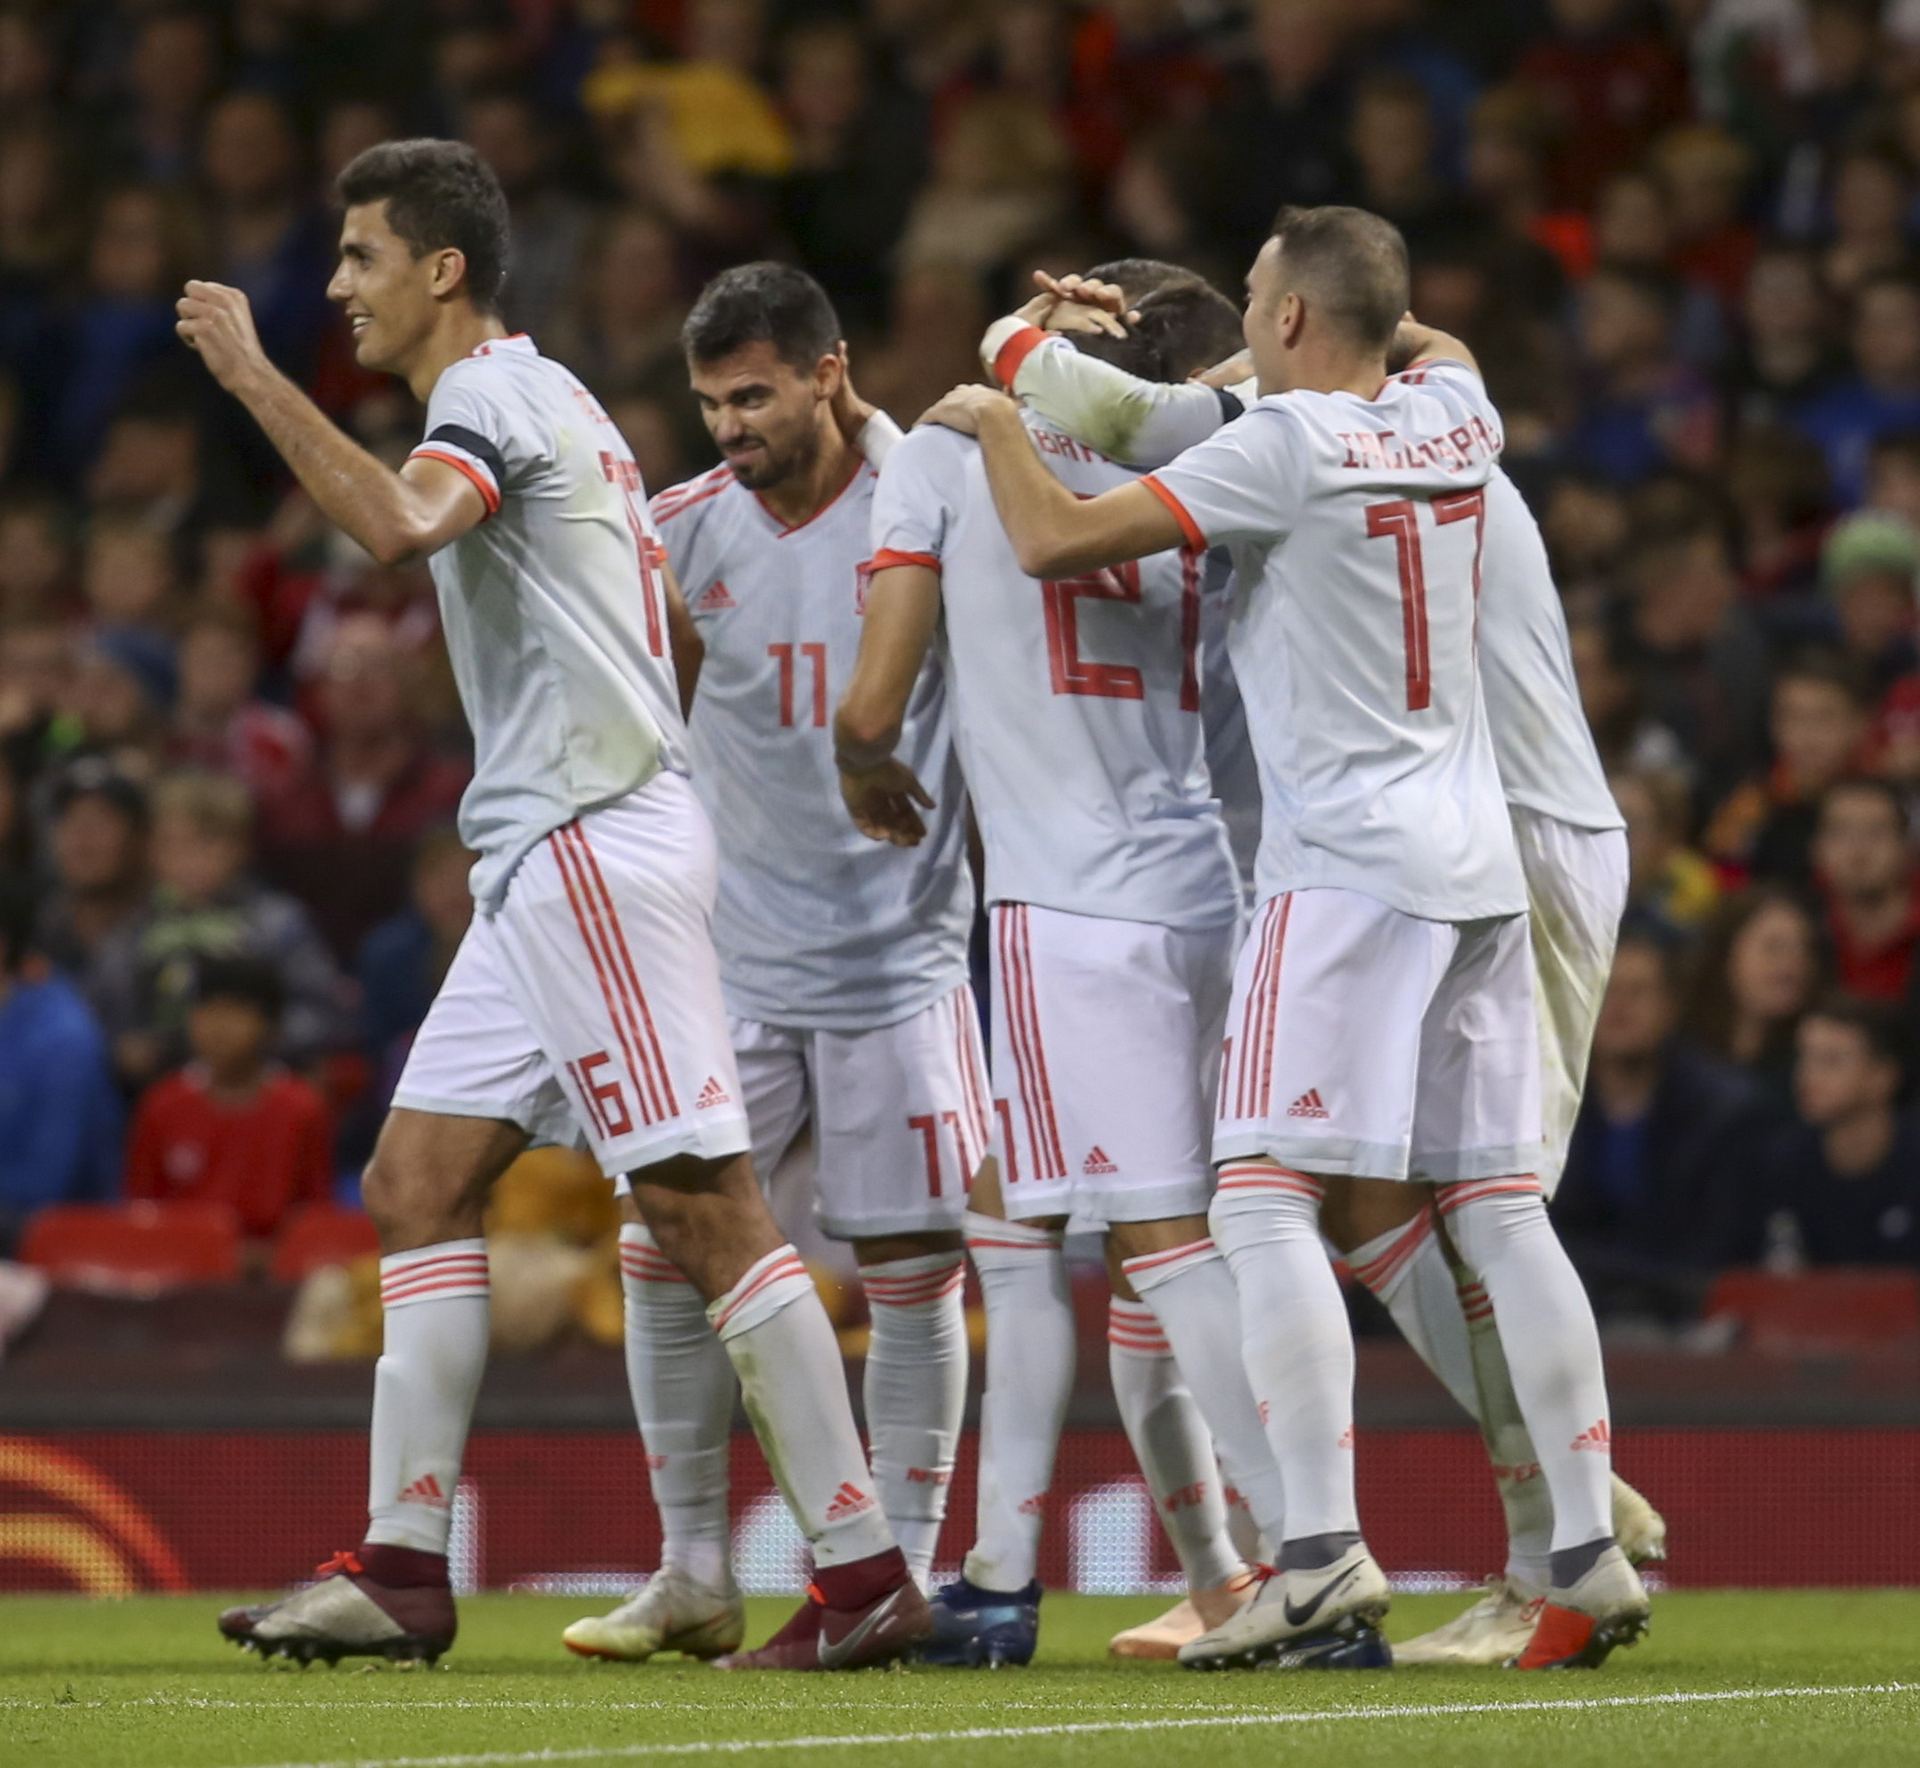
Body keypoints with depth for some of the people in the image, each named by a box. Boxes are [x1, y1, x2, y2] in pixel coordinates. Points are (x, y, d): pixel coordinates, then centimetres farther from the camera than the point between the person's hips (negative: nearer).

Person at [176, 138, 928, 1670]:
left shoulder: (495, 394, -10)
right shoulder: (552, 401, 21)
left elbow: (399, 521, -32)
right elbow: (681, 610, 28)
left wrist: (254, 377, -26)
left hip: (593, 843, -11)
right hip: (546, 864, 11)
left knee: (706, 1204, -11)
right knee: (418, 1181, 8)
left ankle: (864, 1570, -12)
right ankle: (404, 1571, 7)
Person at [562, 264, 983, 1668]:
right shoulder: (694, 525, 1)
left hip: (899, 957, -2)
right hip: (735, 957, 2)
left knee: (914, 1272, -2)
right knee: (661, 1250, -3)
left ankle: (901, 1577, 9)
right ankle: (695, 1575, 8)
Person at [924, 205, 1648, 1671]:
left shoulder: (1287, 446, -10)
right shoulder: (1456, 416, 9)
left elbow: (1055, 542, -10)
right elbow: (1421, 342, 36)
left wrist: (998, 422, 10)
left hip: (1350, 872, -7)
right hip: (1481, 864, 7)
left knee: (1265, 1205, -9)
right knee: (1500, 1210, 8)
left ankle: (1324, 1550, -20)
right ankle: (1591, 1551, 5)